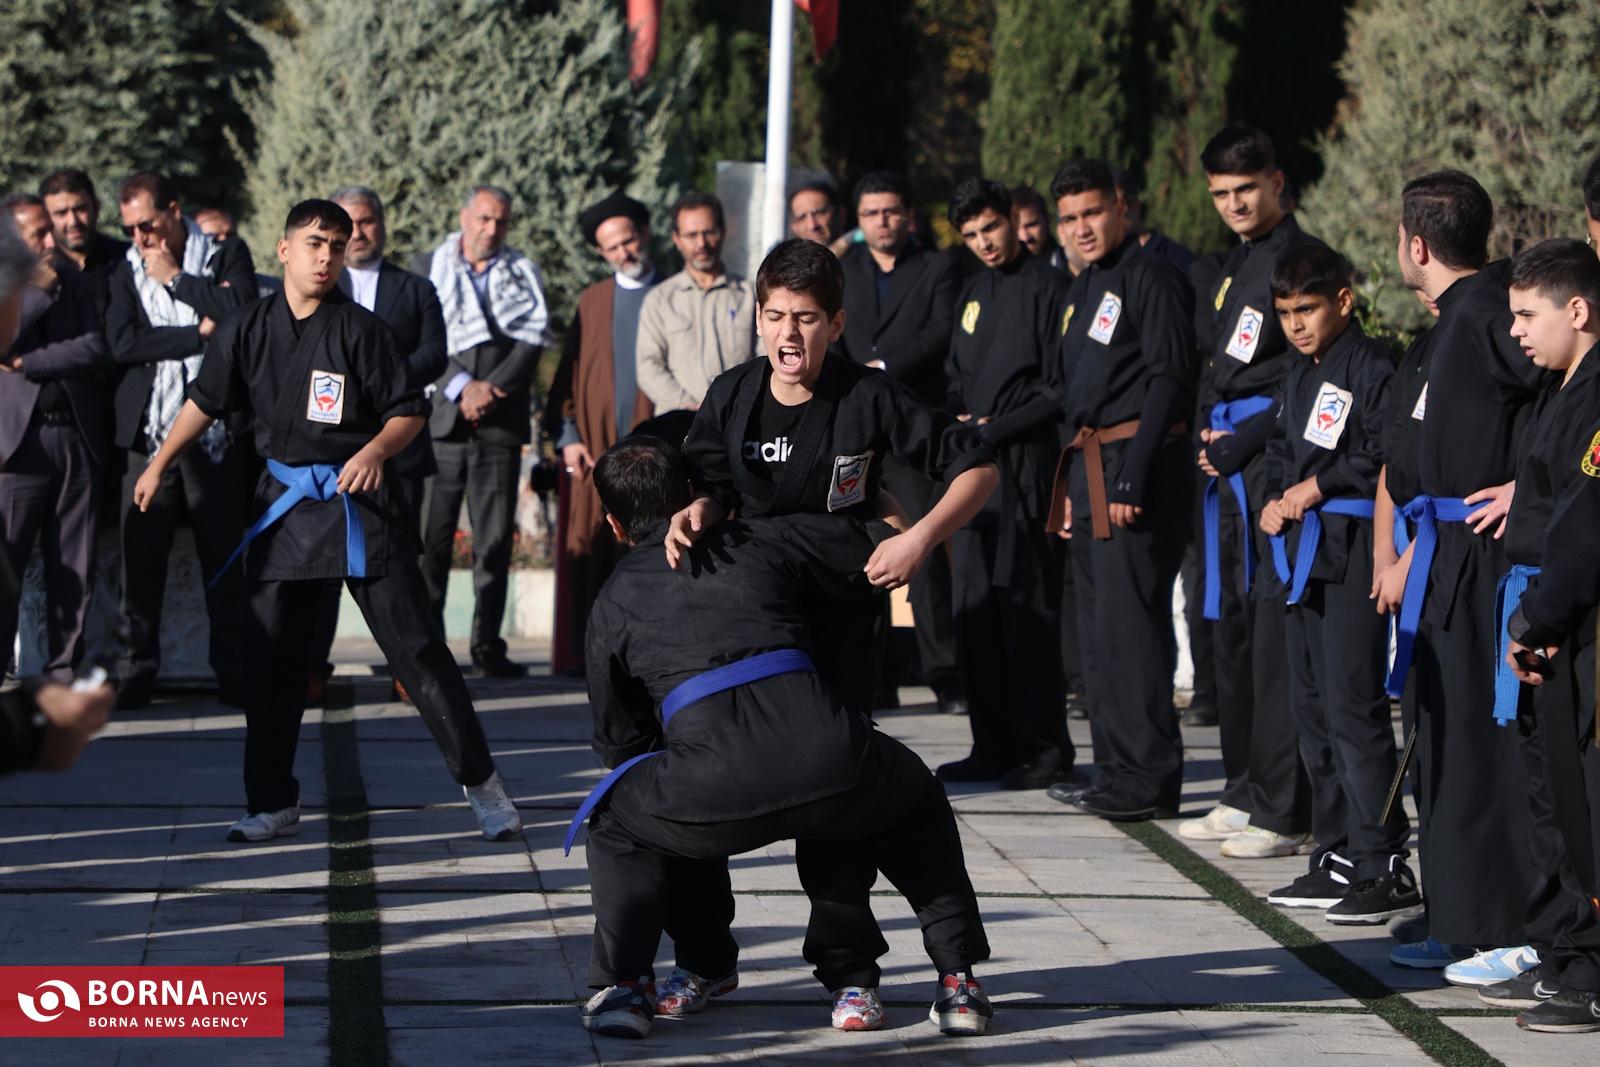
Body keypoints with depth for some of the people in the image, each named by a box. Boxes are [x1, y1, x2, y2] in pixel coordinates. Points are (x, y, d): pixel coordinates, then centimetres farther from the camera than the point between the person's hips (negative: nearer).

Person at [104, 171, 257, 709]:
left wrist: (176, 278, -6)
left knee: (224, 560, 1)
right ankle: (136, 673, 7)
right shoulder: (127, 272, 10)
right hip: (148, 434, 2)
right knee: (140, 558, 1)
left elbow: (241, 312, -13)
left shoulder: (227, 257, 6)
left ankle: (234, 672, 7)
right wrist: (200, 333, -9)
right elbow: (122, 343, -5)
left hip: (215, 435, -2)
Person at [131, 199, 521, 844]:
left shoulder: (360, 329, -5)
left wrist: (377, 449, -20)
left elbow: (410, 410, -2)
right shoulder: (248, 330, 4)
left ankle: (480, 783, 3)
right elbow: (206, 401, 15)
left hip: (358, 502, -3)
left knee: (416, 647, -4)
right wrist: (159, 464, 15)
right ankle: (273, 804, 15)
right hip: (283, 504, 3)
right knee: (270, 662, 4)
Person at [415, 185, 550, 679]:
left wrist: (492, 390, -10)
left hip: (500, 420, 1)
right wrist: (461, 387, -12)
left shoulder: (523, 275, 13)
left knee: (495, 538, -1)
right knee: (431, 536, -4)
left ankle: (487, 644, 2)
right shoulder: (426, 269, 9)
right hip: (440, 417, -1)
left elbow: (533, 340, 2)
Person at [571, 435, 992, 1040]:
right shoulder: (766, 540, 23)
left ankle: (623, 984, 16)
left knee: (617, 828, 32)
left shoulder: (613, 603, 24)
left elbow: (618, 741, 32)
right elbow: (890, 550, 29)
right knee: (917, 807, 34)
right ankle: (959, 979, 23)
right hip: (827, 754, 1)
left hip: (716, 786, -1)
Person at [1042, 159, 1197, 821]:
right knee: (1099, 628, 10)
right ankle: (1117, 767, 15)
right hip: (1088, 468, 10)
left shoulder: (1149, 277, -9)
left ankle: (1148, 778, -10)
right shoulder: (1081, 289, 20)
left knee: (1129, 619, -12)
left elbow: (1169, 378, -16)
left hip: (1133, 462, -10)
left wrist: (1133, 475, -20)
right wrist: (1070, 482, 19)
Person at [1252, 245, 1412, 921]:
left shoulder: (1371, 367, -10)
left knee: (1352, 705, -12)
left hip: (1354, 553, -9)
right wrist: (1274, 501, 8)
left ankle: (1386, 866, -10)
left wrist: (1321, 487, -14)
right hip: (1303, 554, 9)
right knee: (1312, 706, 11)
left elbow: (1388, 455, -19)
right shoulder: (1298, 377, 18)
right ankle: (1338, 858, 18)